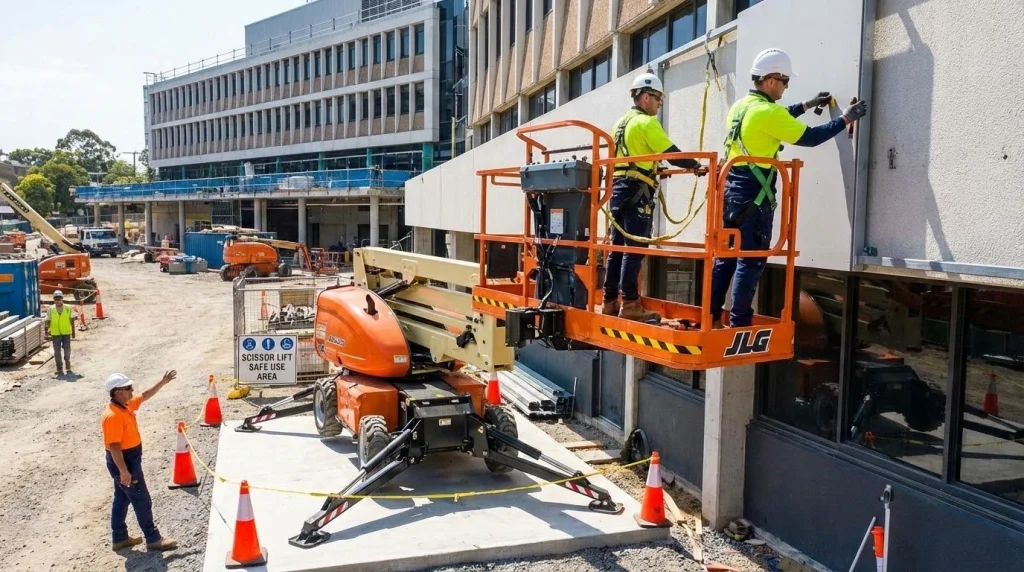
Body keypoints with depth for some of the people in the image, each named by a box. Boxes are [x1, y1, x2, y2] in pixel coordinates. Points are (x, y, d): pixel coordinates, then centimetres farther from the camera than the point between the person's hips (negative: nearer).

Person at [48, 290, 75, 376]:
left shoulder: (68, 308, -3)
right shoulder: (51, 309, -3)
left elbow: (72, 320, 4)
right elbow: (49, 321, 2)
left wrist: (73, 332, 6)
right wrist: (49, 332, 0)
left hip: (66, 333, 0)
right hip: (55, 333, 0)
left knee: (67, 351, 8)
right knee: (57, 352, 4)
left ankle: (68, 366, 32)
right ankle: (60, 369, 12)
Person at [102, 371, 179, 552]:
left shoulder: (126, 405, 2)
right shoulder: (113, 416, -26)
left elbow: (145, 395, 20)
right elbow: (114, 446, -27)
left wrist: (163, 382, 14)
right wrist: (124, 471, -27)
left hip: (130, 459, 10)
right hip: (123, 461, -10)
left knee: (122, 499, 18)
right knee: (142, 501, -1)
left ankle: (120, 538, 29)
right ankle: (153, 539, 9)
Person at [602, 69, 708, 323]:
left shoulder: (620, 123, 19)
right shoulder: (646, 122, -7)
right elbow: (672, 154, -11)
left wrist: (653, 169, 28)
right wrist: (697, 166, 1)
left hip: (618, 188, 9)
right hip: (637, 191, -9)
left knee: (617, 247, 9)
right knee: (635, 248, -9)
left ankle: (610, 302, 12)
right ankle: (630, 306, -10)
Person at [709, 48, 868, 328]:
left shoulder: (740, 106, 11)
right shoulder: (767, 111, -15)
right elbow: (810, 137, -9)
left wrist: (807, 105, 32)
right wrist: (845, 119, 3)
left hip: (732, 188, 9)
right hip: (753, 195, -9)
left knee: (726, 256, 13)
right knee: (751, 261, -3)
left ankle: (711, 316, 16)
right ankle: (739, 324, -1)